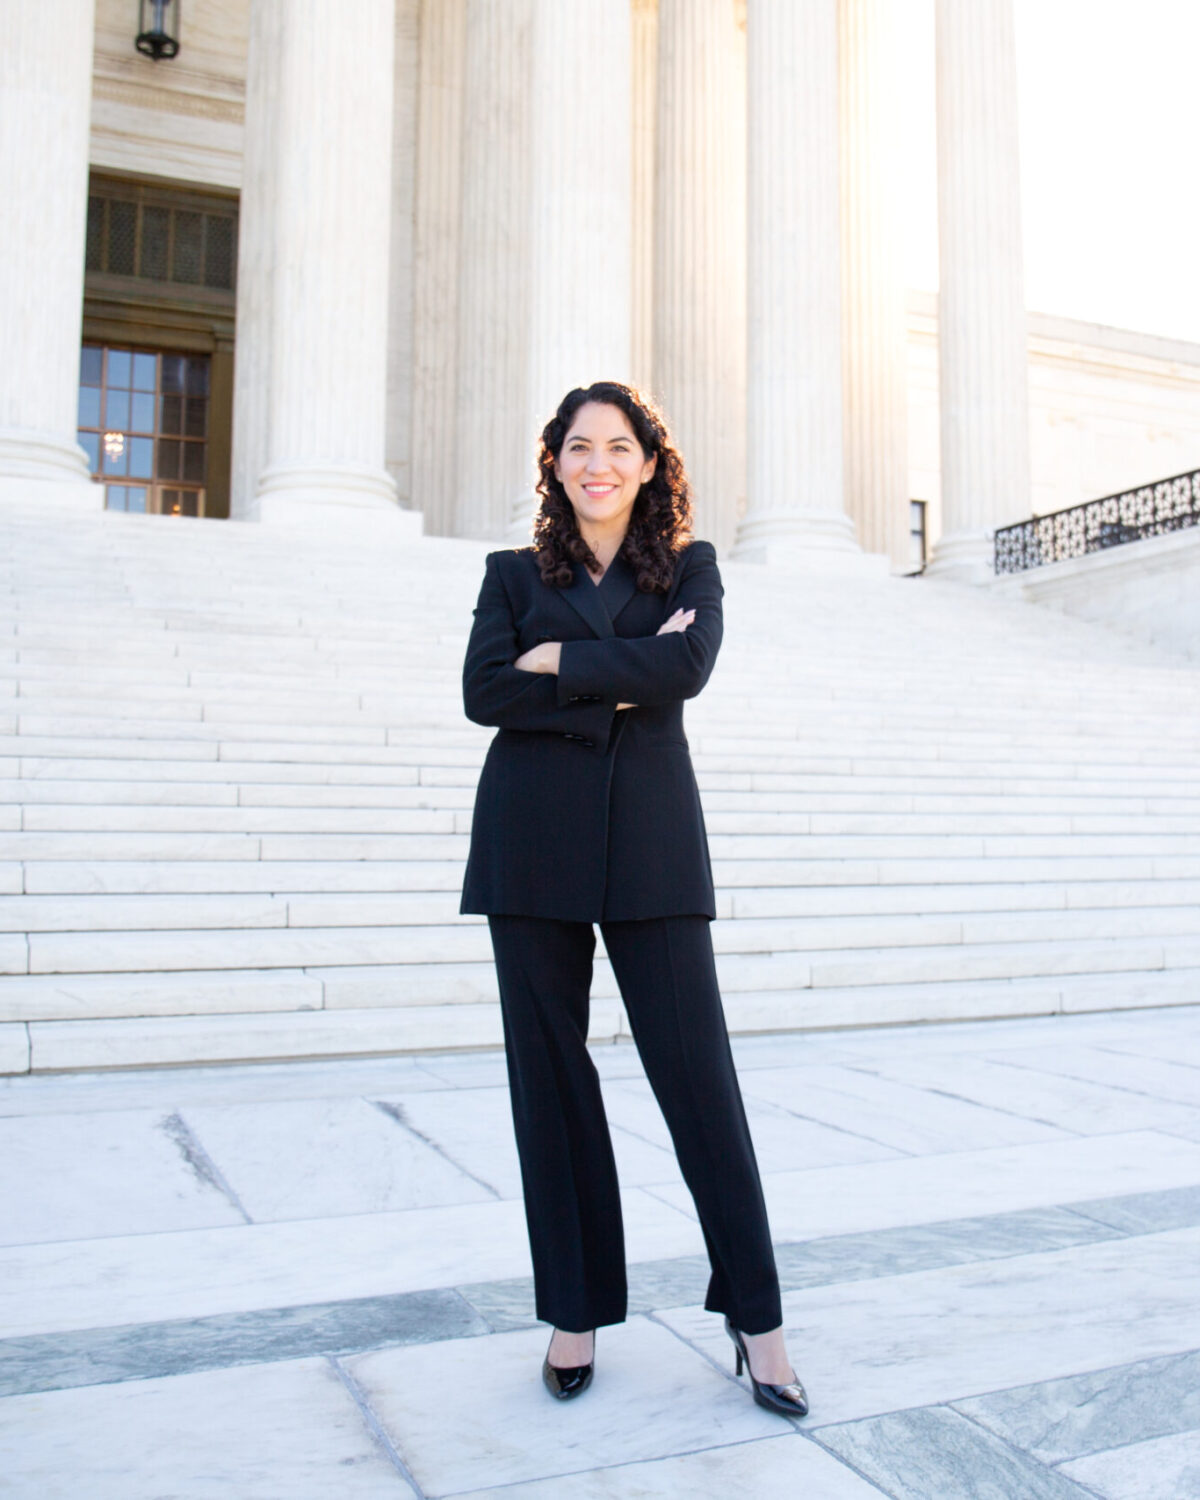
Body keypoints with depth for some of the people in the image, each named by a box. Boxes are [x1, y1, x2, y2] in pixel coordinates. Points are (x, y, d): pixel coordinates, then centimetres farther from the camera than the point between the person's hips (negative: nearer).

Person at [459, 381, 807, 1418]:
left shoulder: (689, 565, 11)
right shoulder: (515, 574, 12)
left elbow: (687, 667, -10)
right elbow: (483, 692, -4)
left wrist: (558, 660, -7)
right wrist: (616, 688, -9)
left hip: (649, 842, -1)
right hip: (533, 845, 2)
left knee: (698, 1074, -1)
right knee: (549, 1078, 5)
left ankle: (755, 1317, 12)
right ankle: (575, 1312, 19)